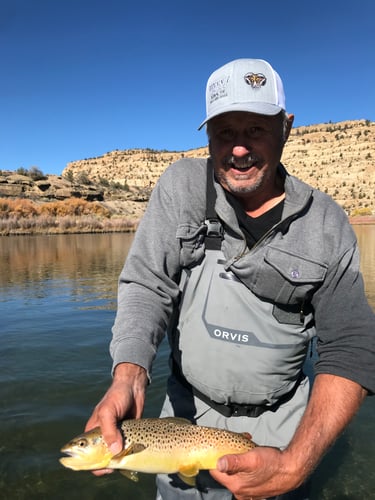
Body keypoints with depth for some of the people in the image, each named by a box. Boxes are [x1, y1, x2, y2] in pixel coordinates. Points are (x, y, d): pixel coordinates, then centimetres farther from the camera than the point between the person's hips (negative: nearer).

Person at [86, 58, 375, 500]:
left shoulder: (327, 223, -12)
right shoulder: (181, 186, -11)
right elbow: (146, 286, -16)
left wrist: (295, 464, -25)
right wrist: (128, 376, -35)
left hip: (282, 425, 0)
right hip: (188, 413, 1)